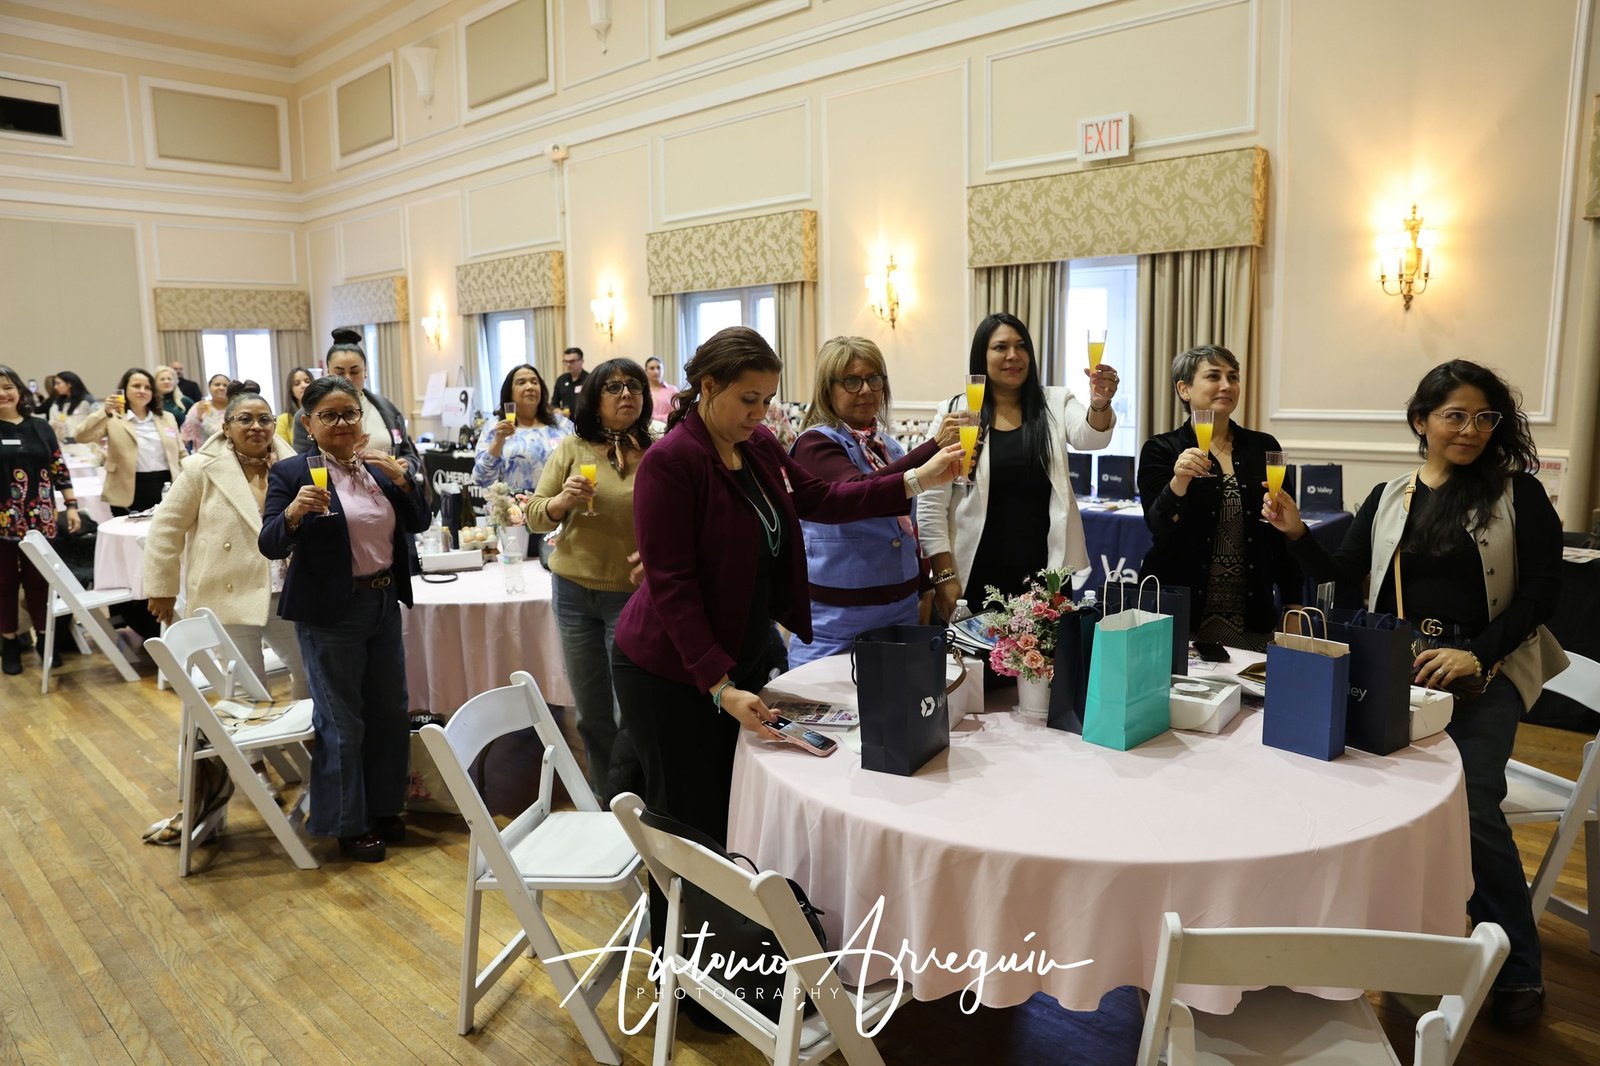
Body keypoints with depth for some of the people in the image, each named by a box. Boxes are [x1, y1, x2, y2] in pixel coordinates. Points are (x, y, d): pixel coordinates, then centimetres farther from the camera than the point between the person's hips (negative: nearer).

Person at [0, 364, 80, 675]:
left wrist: (71, 505, 5)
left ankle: (43, 637, 19)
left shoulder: (40, 427, 6)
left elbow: (59, 469, 9)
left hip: (39, 519, 2)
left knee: (39, 579, 7)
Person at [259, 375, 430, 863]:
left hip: (384, 603, 6)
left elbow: (419, 522, 4)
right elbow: (270, 545, -15)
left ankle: (383, 807, 34)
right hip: (331, 613, -6)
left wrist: (401, 477, -11)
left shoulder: (380, 465, 5)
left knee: (391, 712, 15)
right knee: (341, 721, 4)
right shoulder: (290, 473, -10)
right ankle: (347, 824, 21)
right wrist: (294, 512, -35)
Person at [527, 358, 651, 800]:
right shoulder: (572, 449, 0)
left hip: (633, 595, -3)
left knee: (630, 714, -2)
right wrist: (562, 501, -19)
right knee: (591, 713, 14)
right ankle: (605, 805, 33)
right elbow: (535, 517, 2)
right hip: (574, 592, 3)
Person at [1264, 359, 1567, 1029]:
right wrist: (1296, 533, -8)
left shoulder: (1518, 494, 0)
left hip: (1485, 673, -3)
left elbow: (1540, 593, -3)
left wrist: (1476, 652, -17)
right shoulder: (1388, 500, 10)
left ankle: (1517, 970, 4)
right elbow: (1342, 574, 10)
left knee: (1472, 809, -16)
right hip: (1398, 670, 3)